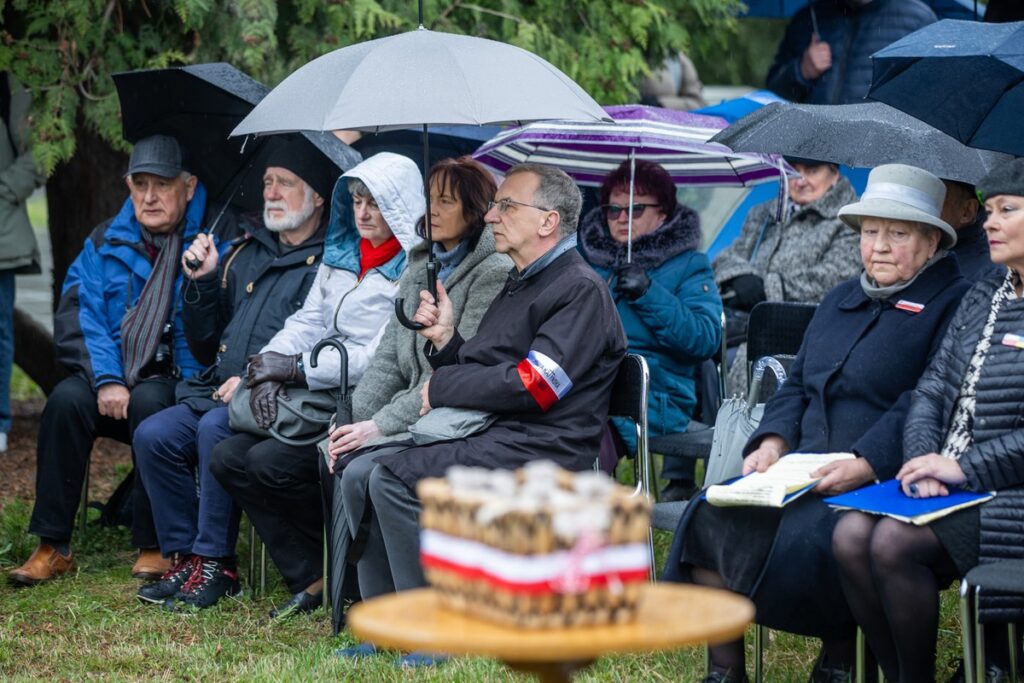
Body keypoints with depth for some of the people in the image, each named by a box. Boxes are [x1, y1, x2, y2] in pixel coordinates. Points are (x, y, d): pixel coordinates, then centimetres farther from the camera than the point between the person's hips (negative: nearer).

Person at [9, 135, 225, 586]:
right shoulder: (106, 242, 12)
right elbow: (78, 315, 2)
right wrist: (105, 379, -13)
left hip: (177, 383, -3)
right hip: (114, 377, 4)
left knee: (148, 402, -35)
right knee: (67, 399, -26)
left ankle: (155, 546, -22)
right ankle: (52, 547, -19)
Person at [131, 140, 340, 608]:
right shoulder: (245, 252, 21)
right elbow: (203, 343, 23)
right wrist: (201, 283, 8)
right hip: (217, 391, 7)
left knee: (216, 429, -32)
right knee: (153, 435, -16)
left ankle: (214, 562, -20)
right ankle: (184, 555, -6)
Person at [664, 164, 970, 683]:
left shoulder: (951, 305, -2)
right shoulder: (841, 300, 23)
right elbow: (797, 384, 24)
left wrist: (864, 464, -25)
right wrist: (772, 440, 3)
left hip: (884, 481, -7)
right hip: (804, 467, 7)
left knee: (805, 536, -34)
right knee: (710, 516, -15)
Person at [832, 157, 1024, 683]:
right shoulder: (980, 300, 17)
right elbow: (931, 391, 12)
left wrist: (964, 467, -18)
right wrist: (923, 459, -7)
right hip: (949, 488, 7)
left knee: (895, 542, -26)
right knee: (851, 535, -17)